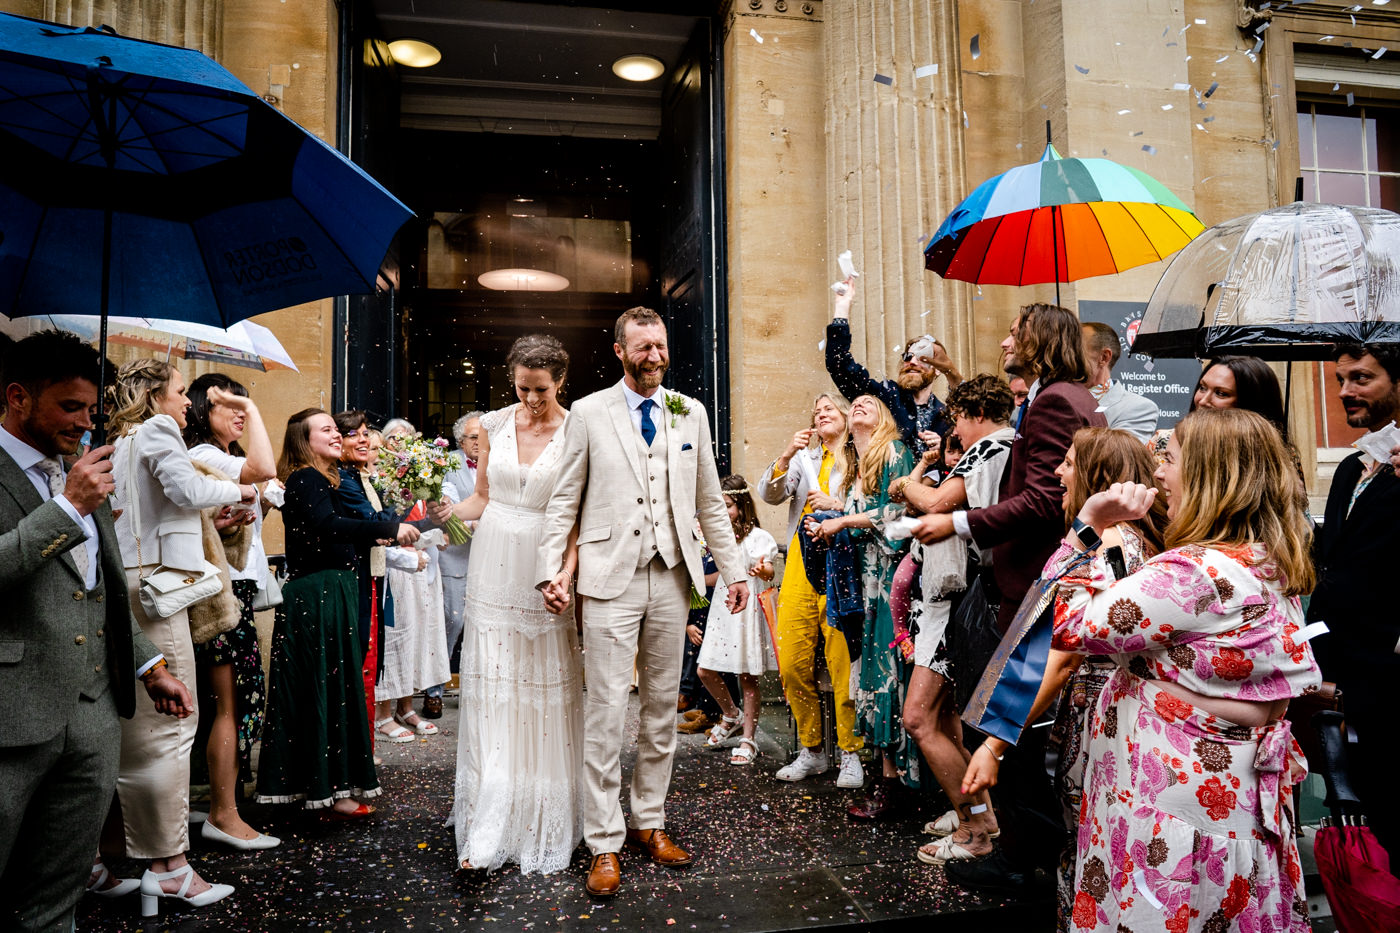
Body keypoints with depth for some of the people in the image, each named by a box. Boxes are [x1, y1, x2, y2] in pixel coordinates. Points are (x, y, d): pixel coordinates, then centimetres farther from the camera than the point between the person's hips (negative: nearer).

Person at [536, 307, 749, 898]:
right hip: (610, 579, -3)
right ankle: (604, 844, 12)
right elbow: (564, 500, 2)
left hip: (671, 578, 3)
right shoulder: (589, 413, 2)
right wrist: (551, 570, -8)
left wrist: (733, 569, 9)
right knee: (607, 710, -2)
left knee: (663, 707, 12)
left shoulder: (691, 414, 10)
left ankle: (648, 822, 28)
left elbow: (709, 501, 13)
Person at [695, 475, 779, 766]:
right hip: (722, 606, 6)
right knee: (706, 670, 4)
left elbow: (769, 570, -22)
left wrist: (763, 571, -42)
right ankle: (731, 716, 30)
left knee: (748, 677, 1)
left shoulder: (757, 536, -8)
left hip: (748, 608, -6)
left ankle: (748, 739, 14)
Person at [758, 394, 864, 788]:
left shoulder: (860, 460, 6)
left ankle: (851, 754, 10)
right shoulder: (805, 457, 18)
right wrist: (786, 456, -8)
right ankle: (811, 751, 19)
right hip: (800, 565, 4)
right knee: (792, 664, 4)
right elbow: (770, 495, 5)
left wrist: (834, 505, -12)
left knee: (842, 665, -6)